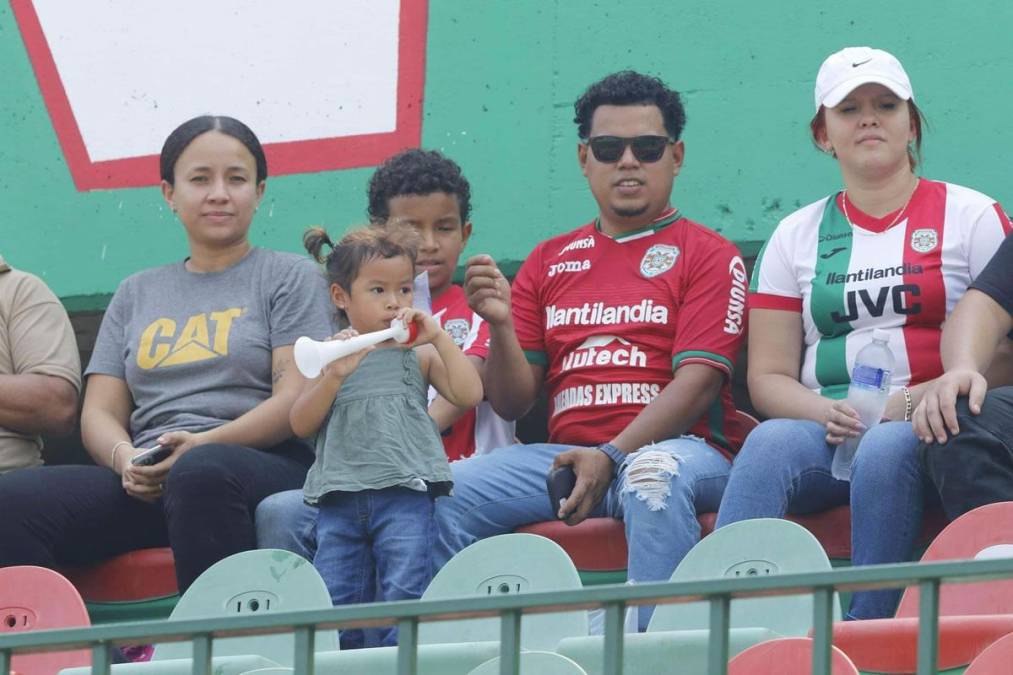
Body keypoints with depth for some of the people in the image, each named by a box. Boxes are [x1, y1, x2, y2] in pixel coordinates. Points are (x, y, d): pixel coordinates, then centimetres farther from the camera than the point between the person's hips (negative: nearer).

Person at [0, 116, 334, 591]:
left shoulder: (290, 278, 14)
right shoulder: (135, 294, 27)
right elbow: (99, 413, 17)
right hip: (147, 482, 4)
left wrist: (202, 444, -15)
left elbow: (298, 400, 1)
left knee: (201, 471, -42)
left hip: (265, 467, -4)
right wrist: (125, 459, -8)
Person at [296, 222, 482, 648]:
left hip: (404, 492, -2)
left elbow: (468, 395, -1)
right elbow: (301, 424, 5)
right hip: (340, 497, 2)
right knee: (333, 601, -3)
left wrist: (438, 338, -4)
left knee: (404, 596, -12)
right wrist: (335, 374, -10)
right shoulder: (328, 355, 14)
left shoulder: (419, 355, 11)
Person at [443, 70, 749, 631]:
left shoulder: (708, 255, 7)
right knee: (448, 492, -19)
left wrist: (612, 457, -19)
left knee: (653, 476, -39)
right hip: (565, 453, 4)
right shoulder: (548, 263, 20)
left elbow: (698, 380, -6)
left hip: (677, 447, -4)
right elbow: (511, 403, 15)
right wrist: (500, 325, -6)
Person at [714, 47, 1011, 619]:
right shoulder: (796, 236, 18)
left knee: (886, 449, -36)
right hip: (827, 429, 2)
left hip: (931, 429, -2)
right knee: (771, 444, -31)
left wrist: (916, 402, -15)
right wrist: (828, 414, -10)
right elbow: (769, 376, 12)